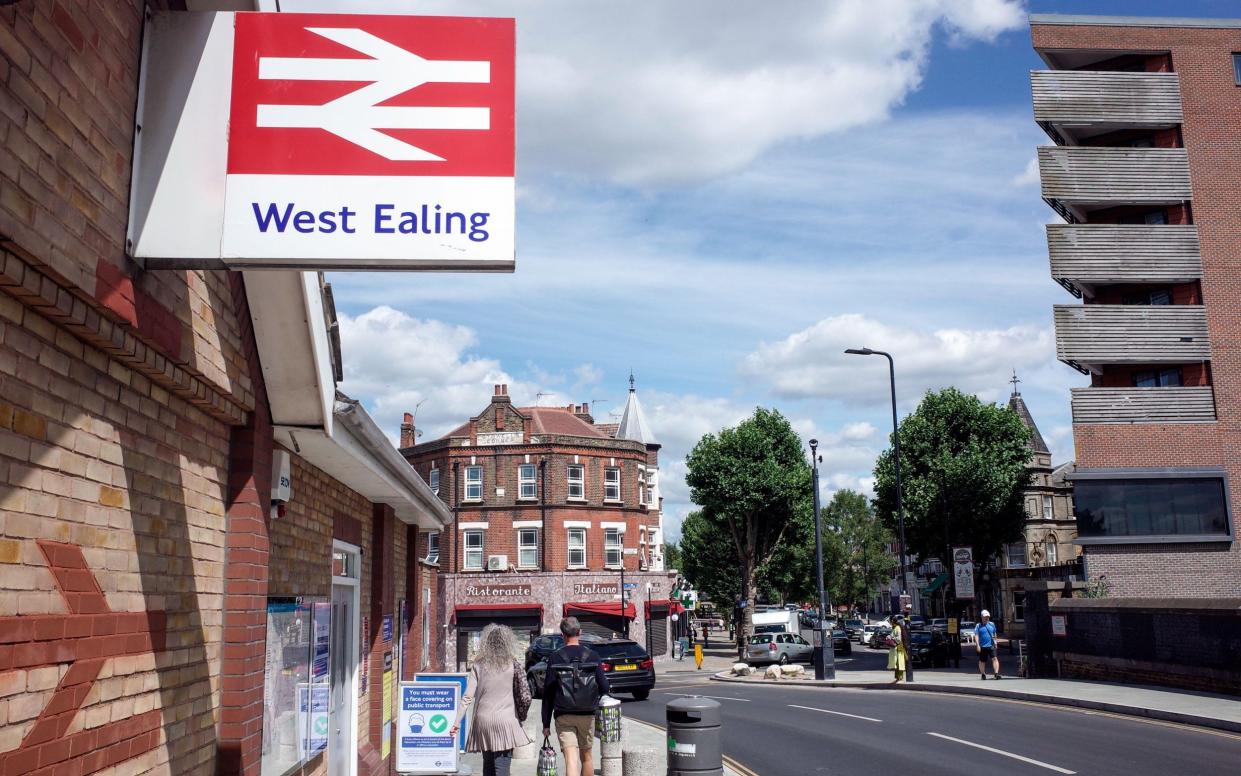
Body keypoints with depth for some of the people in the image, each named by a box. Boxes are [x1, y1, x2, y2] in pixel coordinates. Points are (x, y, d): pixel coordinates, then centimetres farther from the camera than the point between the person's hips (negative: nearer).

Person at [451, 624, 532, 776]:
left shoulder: (478, 665, 2)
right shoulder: (513, 665, -1)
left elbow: (467, 697, -2)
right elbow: (525, 696, -4)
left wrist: (457, 722, 2)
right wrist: (520, 716, 12)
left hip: (483, 720, 2)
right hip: (505, 721, -2)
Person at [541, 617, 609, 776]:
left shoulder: (555, 658, -5)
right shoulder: (593, 656, -2)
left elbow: (548, 693, -4)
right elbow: (604, 687, -2)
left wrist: (546, 723, 2)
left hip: (563, 717, -2)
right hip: (587, 715, 2)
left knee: (571, 760, -7)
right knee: (586, 756, 19)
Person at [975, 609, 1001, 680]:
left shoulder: (992, 624, 9)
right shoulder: (978, 626, -2)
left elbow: (994, 634, 20)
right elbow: (976, 636, -6)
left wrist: (995, 643, 21)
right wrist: (978, 645, -15)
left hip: (991, 646, 2)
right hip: (982, 647, -2)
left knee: (995, 658, -13)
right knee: (982, 661, 9)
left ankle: (996, 673, -19)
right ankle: (983, 674, 23)